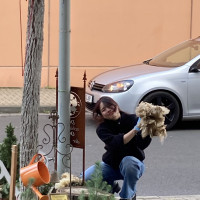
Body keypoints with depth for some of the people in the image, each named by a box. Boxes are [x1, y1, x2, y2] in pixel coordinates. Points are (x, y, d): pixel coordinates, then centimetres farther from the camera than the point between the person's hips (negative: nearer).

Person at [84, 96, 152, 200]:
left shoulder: (132, 120, -13)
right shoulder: (102, 128, -11)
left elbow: (142, 144, -24)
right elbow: (116, 143, -30)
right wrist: (135, 130, -41)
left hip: (133, 163, -2)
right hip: (111, 164, 2)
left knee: (128, 160, -39)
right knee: (86, 177, -20)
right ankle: (112, 185, 12)